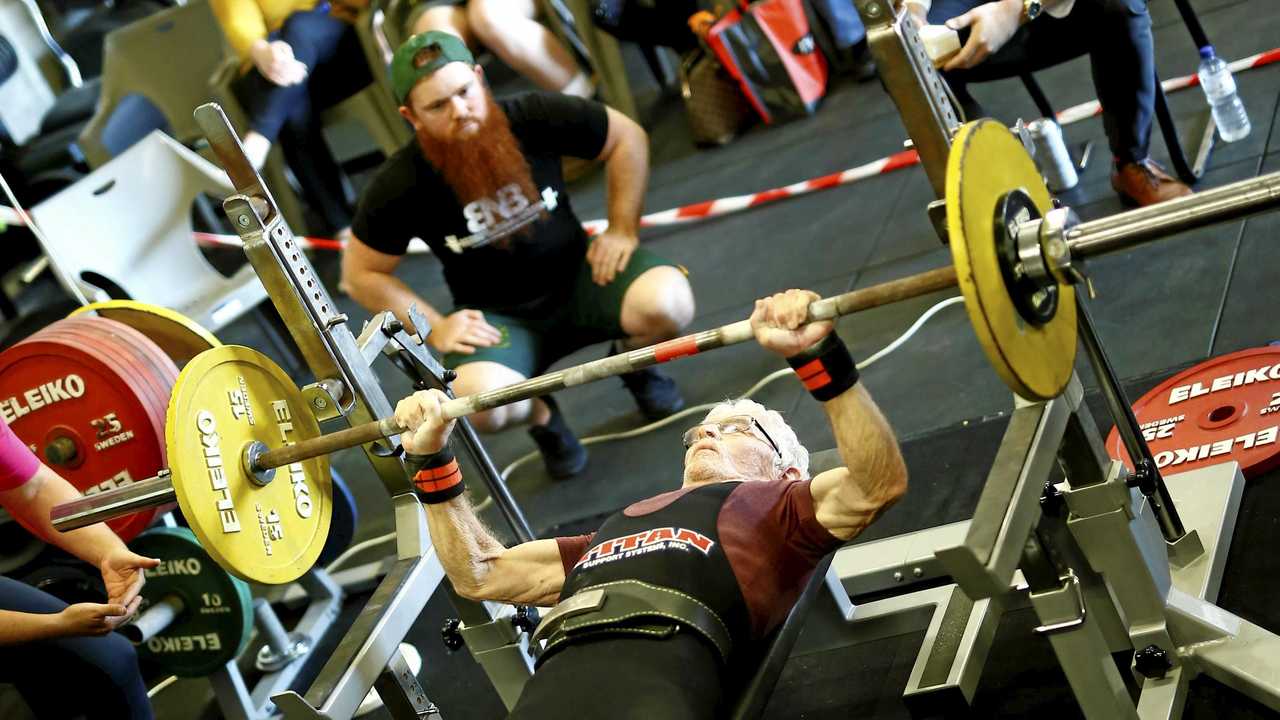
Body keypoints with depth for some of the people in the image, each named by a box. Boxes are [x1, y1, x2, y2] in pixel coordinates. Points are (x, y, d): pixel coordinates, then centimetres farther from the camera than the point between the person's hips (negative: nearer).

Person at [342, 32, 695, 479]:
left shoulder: (535, 119, -17)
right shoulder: (399, 188, -17)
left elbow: (626, 138, 0)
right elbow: (361, 275, -3)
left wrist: (622, 228, -6)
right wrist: (433, 328, -12)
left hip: (579, 276, 1)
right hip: (496, 318, -1)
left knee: (668, 302, -30)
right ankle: (540, 415, 6)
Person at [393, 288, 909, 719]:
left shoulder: (778, 508, 27)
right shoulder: (622, 524, 40)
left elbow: (878, 483, 7)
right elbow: (479, 574, 41)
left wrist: (817, 356, -2)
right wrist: (430, 461, 35)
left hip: (658, 672, -4)